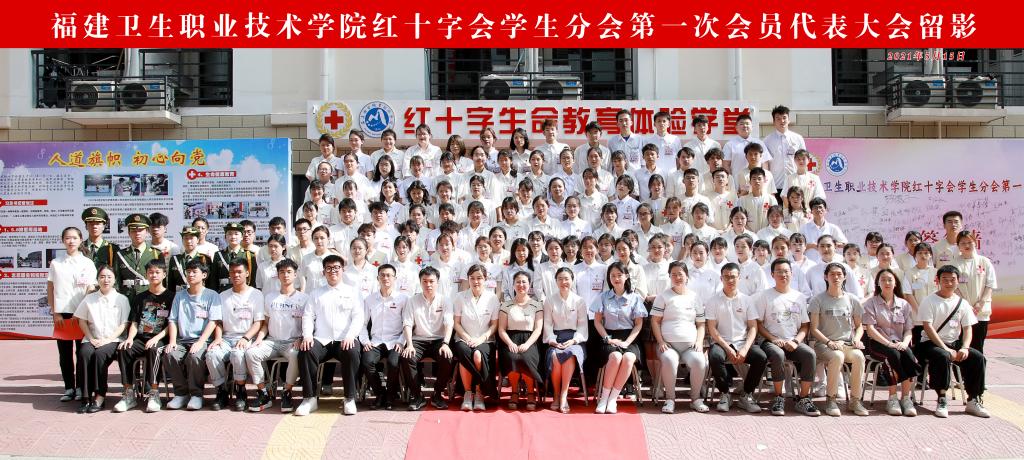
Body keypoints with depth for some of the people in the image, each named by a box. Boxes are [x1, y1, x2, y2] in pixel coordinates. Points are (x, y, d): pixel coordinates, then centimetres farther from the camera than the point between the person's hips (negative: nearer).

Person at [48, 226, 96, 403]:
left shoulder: (87, 263, 2)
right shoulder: (56, 263, 6)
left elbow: (91, 290, -1)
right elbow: (50, 289, 7)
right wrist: (55, 313, -1)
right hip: (61, 313, 2)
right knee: (65, 353, 5)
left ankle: (81, 388, 10)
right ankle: (69, 388, 13)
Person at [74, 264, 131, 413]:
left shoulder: (122, 299, 7)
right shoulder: (89, 299, 14)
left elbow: (124, 324, 1)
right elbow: (82, 321, 13)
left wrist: (108, 339, -12)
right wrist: (91, 339, -3)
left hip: (113, 340, -2)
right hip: (93, 339, 2)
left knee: (100, 354, -33)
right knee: (84, 353, -30)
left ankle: (100, 396, -27)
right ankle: (87, 396, -27)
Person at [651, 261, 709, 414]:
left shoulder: (694, 297, 17)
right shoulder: (664, 296, 11)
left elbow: (701, 324, 17)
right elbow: (655, 321, 6)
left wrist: (699, 342, 0)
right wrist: (661, 342, -7)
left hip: (690, 345, 2)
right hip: (668, 344, -1)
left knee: (699, 361, -31)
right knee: (669, 360, -36)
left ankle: (696, 398, -11)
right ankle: (670, 399, -19)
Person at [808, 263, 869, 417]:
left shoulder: (852, 300, 12)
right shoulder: (818, 300, 2)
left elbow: (859, 326, 17)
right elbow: (814, 329, -3)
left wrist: (856, 339, -5)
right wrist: (829, 342, -17)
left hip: (847, 344, 3)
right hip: (824, 344, -3)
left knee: (859, 356, -31)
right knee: (837, 356, -37)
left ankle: (855, 401, -21)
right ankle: (830, 400, -23)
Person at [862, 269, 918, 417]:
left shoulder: (903, 304, 16)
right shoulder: (871, 303, 6)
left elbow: (909, 330, 8)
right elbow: (870, 329, -6)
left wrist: (904, 342, -15)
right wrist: (889, 344, -19)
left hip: (898, 343, 3)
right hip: (878, 343, -3)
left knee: (908, 355, -31)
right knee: (893, 355, -34)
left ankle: (906, 398, -28)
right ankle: (892, 398, -29)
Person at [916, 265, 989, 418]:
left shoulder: (962, 303, 11)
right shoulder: (929, 301, -3)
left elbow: (968, 328, 6)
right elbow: (928, 327, -12)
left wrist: (964, 348, -15)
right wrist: (946, 349, -21)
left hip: (954, 344, 5)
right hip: (931, 343, -4)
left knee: (978, 357, -20)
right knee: (942, 357, -36)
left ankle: (973, 400, -10)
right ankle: (942, 400, -27)